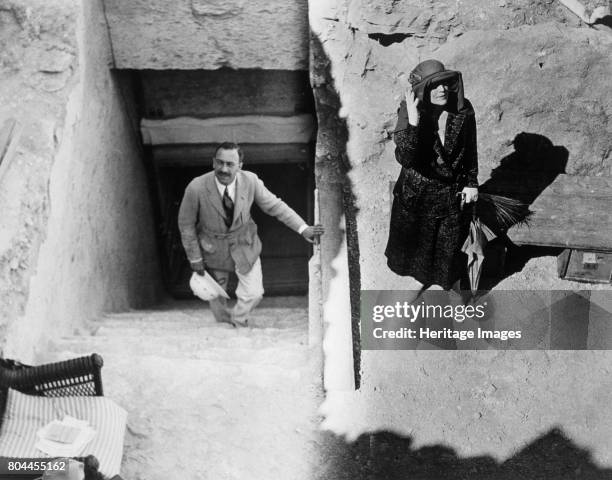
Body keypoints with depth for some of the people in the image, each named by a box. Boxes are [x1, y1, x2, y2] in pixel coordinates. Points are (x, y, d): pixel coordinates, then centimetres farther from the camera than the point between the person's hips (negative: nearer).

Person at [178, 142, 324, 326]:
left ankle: (238, 322, 33)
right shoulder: (196, 188, -27)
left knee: (253, 293, 1)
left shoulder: (250, 181, -23)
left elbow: (274, 206, -10)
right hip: (213, 247, -1)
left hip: (244, 243, 1)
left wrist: (303, 228, -17)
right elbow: (186, 224, -13)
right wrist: (195, 258, -7)